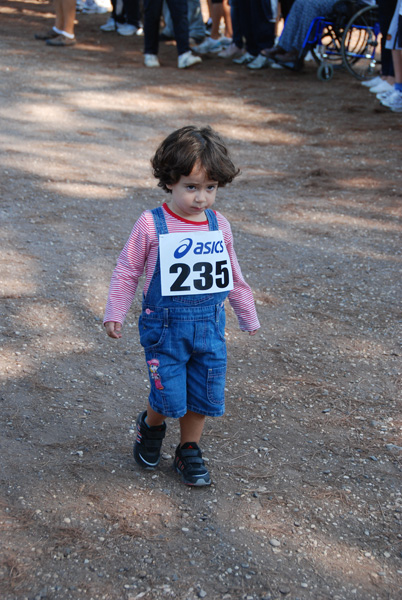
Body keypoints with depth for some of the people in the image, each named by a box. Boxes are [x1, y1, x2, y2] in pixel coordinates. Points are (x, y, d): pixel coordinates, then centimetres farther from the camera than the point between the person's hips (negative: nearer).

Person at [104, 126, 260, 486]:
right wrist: (115, 314, -1)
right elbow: (127, 271, -1)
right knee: (169, 396, -3)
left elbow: (233, 276, 15)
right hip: (165, 325, -3)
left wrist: (248, 316, 22)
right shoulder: (152, 225, -9)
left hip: (209, 325, 4)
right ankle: (151, 426, 31)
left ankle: (189, 451, 30)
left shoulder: (219, 225, 2)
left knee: (204, 395, 8)